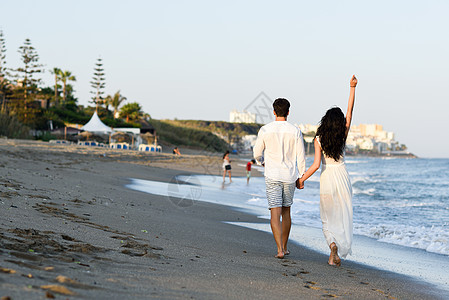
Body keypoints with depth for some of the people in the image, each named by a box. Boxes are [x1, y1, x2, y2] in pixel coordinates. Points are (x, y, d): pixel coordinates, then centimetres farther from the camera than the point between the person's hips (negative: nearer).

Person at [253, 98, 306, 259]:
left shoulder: (265, 130, -5)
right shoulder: (295, 131, -3)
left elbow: (257, 152, 6)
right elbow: (301, 157, -1)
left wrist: (261, 161, 29)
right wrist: (301, 177, 11)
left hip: (272, 176, -2)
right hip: (290, 176, 2)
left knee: (275, 213, -4)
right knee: (286, 211, 17)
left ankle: (280, 250, -15)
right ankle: (284, 247, 25)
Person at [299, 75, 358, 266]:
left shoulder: (319, 139, -9)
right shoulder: (343, 136, -6)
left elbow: (316, 165, -16)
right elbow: (350, 111, -2)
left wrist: (302, 179, -5)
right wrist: (352, 87, -3)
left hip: (327, 180, -1)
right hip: (342, 178, 1)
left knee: (327, 218, 13)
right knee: (343, 218, 8)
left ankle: (332, 243, -16)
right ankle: (336, 256, 2)